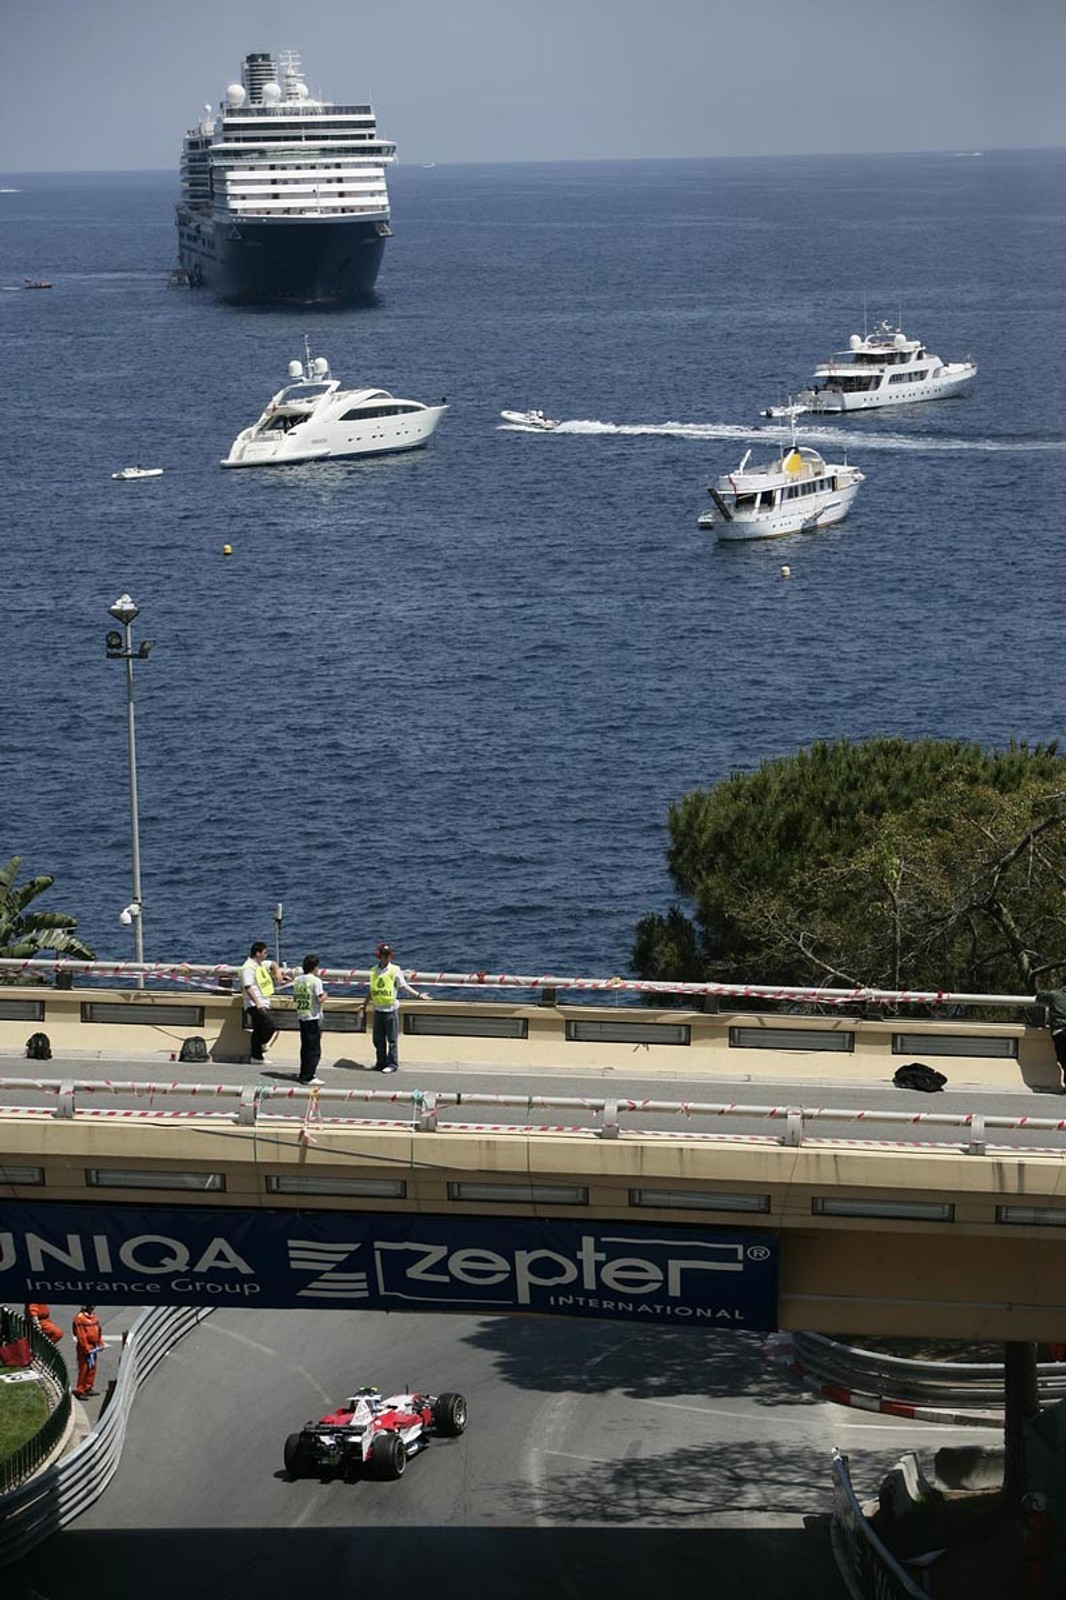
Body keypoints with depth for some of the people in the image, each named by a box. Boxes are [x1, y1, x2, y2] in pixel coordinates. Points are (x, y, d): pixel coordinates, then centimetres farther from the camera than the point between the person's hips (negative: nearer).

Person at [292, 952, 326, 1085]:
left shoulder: (298, 979, 7)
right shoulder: (316, 981, -13)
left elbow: (294, 997, 13)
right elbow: (320, 999, -17)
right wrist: (325, 995, 2)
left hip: (301, 1017, 7)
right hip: (313, 1018, -7)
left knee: (305, 1047, 16)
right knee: (314, 1049, -3)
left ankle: (304, 1073, 22)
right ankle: (309, 1076, -7)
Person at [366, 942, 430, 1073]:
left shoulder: (395, 970, -5)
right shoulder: (374, 970, 7)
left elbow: (404, 986, -3)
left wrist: (418, 995, -14)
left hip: (391, 1009, -4)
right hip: (378, 1009, 4)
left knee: (392, 1039, -1)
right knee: (378, 1039, 9)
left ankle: (392, 1064, 5)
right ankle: (381, 1063, 19)